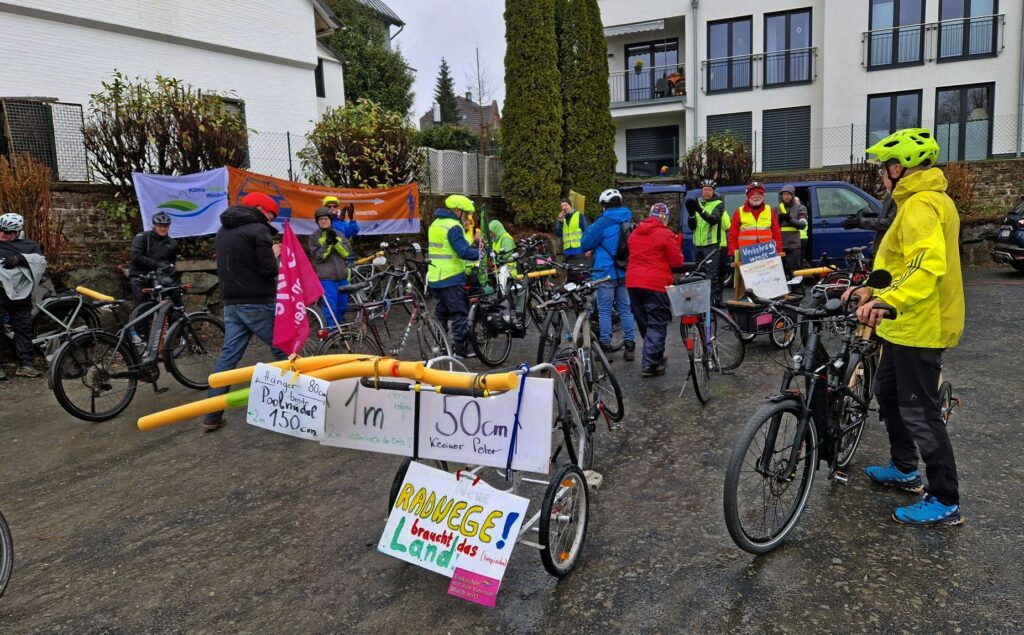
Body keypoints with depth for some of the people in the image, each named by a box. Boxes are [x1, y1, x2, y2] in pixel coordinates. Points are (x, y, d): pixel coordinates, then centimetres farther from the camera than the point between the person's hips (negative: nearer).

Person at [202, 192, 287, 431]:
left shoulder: (223, 231, 16)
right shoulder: (258, 229, -11)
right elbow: (268, 270, -17)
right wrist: (274, 256, 4)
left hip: (232, 304, 7)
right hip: (258, 303, -7)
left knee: (228, 356, 9)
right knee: (283, 351, 5)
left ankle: (212, 415, 9)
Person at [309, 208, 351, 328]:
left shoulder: (339, 234, 10)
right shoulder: (314, 237, 0)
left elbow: (348, 252, 0)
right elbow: (318, 257, -10)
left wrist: (336, 241, -14)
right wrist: (327, 243, -19)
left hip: (342, 277, 5)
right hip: (327, 278, -4)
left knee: (342, 306, 13)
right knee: (331, 308, -8)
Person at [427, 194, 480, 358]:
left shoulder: (435, 224, 14)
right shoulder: (453, 227, -16)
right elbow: (464, 251, -25)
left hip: (434, 278, 9)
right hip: (452, 278, -9)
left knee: (441, 314, 16)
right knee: (459, 314, -1)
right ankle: (461, 349, 0)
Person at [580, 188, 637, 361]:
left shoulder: (603, 222, -12)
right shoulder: (629, 221, 9)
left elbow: (585, 244, -6)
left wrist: (589, 229, 10)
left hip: (606, 273, -6)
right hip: (626, 273, 6)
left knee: (604, 311, 2)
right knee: (626, 309, 10)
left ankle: (606, 347, 5)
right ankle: (629, 346, 11)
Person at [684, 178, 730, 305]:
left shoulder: (718, 204, -2)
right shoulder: (697, 204, 14)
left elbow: (713, 219, -22)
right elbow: (692, 227, 8)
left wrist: (700, 210, -37)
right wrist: (691, 213, -11)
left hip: (712, 245, -6)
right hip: (698, 245, 6)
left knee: (712, 275, -13)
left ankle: (716, 299, -12)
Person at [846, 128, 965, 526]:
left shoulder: (919, 206, -21)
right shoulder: (931, 199, 14)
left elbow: (929, 264, -36)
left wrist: (887, 300, -48)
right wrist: (873, 290, 18)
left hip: (920, 327, -11)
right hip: (909, 324, 11)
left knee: (919, 412, -3)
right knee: (888, 391, 22)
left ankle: (945, 502, 8)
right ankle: (904, 469, 36)